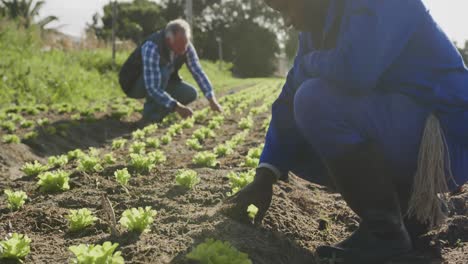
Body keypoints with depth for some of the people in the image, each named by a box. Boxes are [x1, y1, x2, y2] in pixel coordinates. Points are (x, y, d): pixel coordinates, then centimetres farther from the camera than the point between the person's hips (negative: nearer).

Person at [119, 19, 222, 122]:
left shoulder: (186, 46, -16)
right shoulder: (151, 47, -36)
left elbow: (198, 72, -13)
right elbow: (152, 88, -41)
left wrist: (212, 99, -23)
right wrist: (176, 107, -44)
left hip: (159, 83, 6)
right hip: (134, 84, -6)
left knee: (191, 93, -13)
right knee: (162, 72, -35)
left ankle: (158, 110, 6)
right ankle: (151, 113, -18)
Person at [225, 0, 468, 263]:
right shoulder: (317, 26, 9)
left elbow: (352, 71, -36)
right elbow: (291, 100, 7)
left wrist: (309, 61, -12)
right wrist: (264, 178, 0)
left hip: (441, 141, -9)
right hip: (397, 134, 9)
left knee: (317, 100, -25)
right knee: (295, 145, 10)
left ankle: (385, 231, -13)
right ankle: (411, 204, 11)